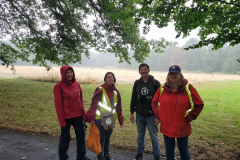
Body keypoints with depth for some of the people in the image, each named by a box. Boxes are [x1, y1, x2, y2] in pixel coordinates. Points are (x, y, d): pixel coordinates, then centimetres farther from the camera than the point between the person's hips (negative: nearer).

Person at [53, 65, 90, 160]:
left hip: (78, 116, 5)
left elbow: (81, 100, 9)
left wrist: (83, 114, 6)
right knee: (65, 138, 10)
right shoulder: (59, 86, -10)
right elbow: (58, 104, -11)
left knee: (81, 136, 16)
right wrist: (62, 120, -12)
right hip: (66, 117, -5)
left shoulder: (77, 85, 4)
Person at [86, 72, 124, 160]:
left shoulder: (116, 91, 5)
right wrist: (92, 118, -16)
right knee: (101, 139, 4)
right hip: (100, 119, -5)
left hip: (111, 119, 5)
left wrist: (120, 119, 11)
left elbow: (118, 107, 10)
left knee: (108, 138, 18)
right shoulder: (100, 90, -11)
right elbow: (94, 104, -12)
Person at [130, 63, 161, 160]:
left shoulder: (155, 83, -7)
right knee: (140, 136, 15)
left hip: (151, 115, -3)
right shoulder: (137, 83, 4)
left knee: (154, 136, 6)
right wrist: (132, 113, 7)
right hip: (139, 115, 4)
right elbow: (133, 98, 10)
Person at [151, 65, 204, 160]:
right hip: (166, 127, 3)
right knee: (169, 150, 18)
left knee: (184, 151, 15)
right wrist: (158, 115, 1)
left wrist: (189, 118, -8)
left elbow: (199, 104, -3)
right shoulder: (162, 88, 0)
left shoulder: (188, 88, -8)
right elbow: (154, 102, 12)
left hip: (182, 128, -2)